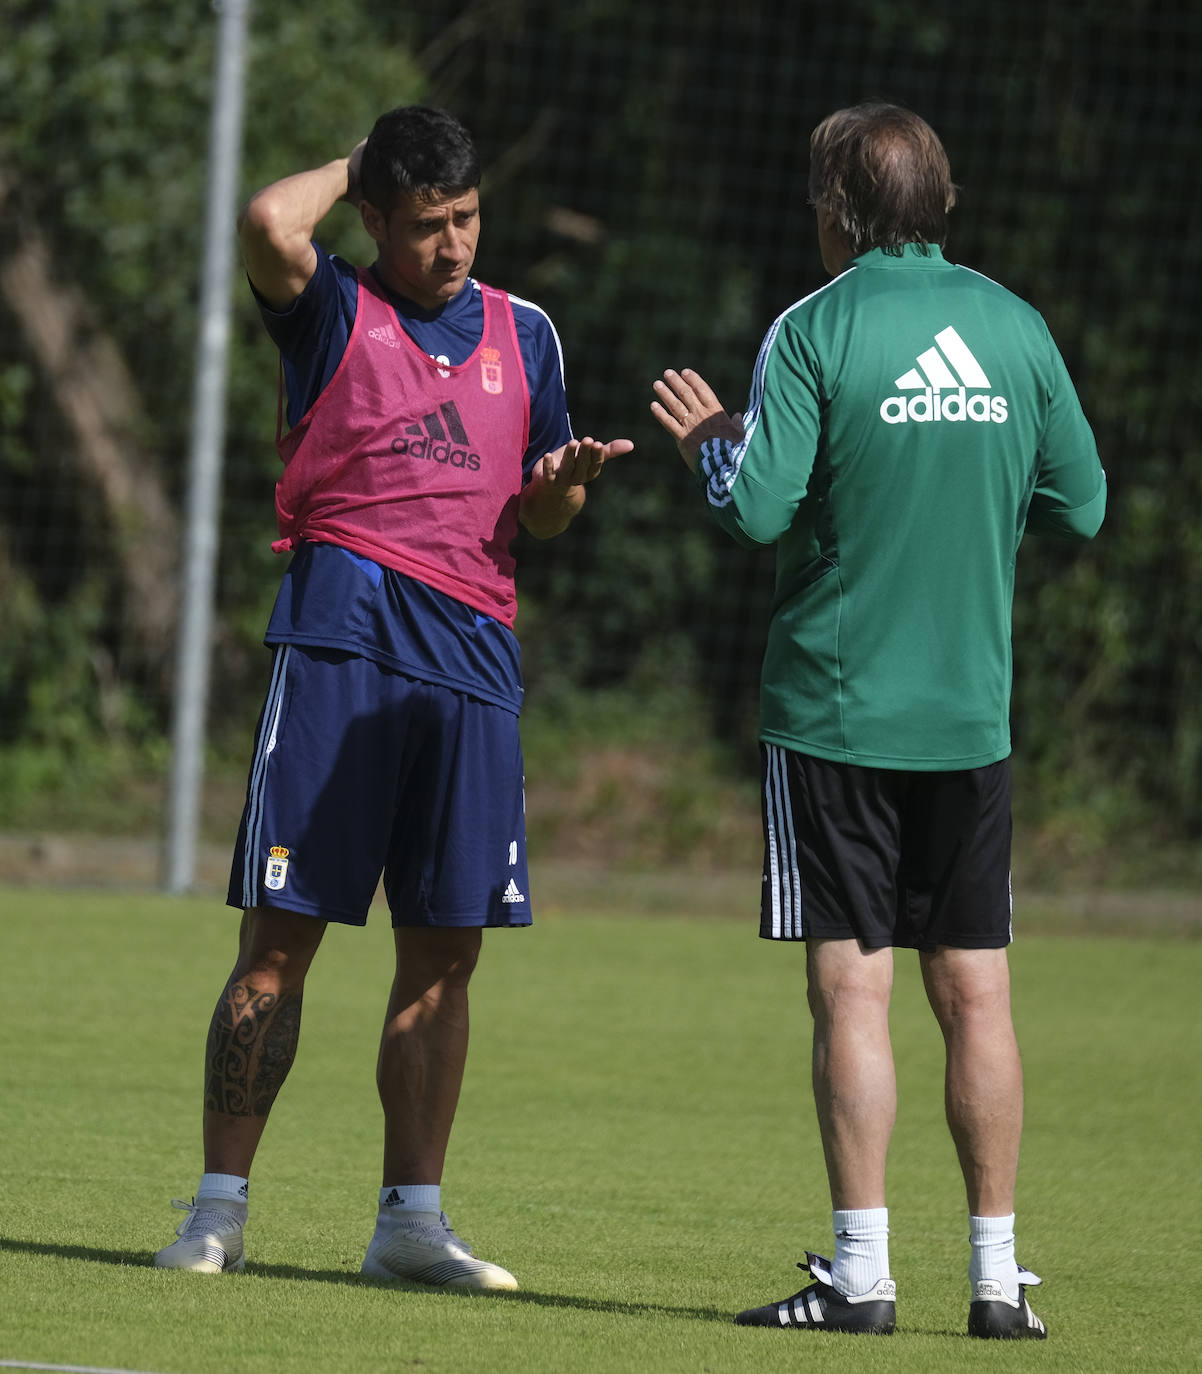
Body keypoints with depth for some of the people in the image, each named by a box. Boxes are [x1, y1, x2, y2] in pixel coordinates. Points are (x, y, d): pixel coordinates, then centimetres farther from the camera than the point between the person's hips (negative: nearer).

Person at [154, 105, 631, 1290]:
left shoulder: (524, 334, 17)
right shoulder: (333, 311, 4)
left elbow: (542, 514, 22)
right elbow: (269, 224, -19)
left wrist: (570, 477, -1)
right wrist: (355, 167, 0)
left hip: (473, 649, 4)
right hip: (340, 631, -4)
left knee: (443, 955, 4)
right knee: (280, 936, -4)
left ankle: (411, 1219, 10)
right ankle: (219, 1207, 0)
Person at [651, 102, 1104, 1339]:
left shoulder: (815, 331, -8)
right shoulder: (1013, 327, 4)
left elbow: (759, 509, -14)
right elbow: (1080, 506, 9)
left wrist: (710, 443, 6)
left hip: (834, 711, -4)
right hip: (973, 714, 4)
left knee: (851, 988, -2)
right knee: (974, 993, 7)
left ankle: (862, 1269, -4)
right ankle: (996, 1272, 7)